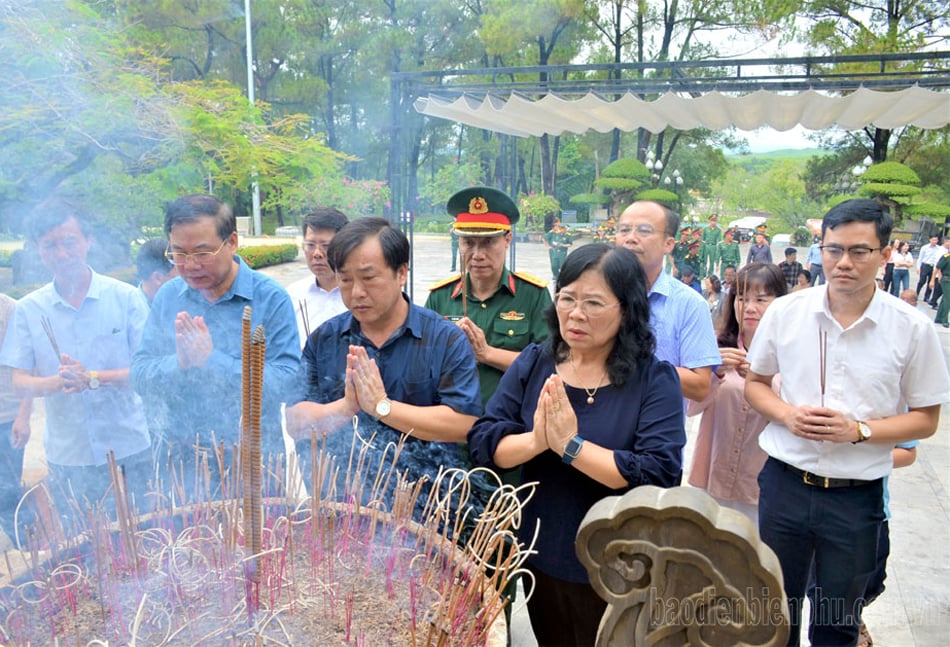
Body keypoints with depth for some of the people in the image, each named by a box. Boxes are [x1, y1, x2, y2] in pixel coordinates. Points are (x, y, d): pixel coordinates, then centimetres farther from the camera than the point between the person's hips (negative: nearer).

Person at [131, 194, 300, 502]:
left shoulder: (271, 299, -11)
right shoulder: (168, 297, 5)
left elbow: (286, 383, -19)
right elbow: (139, 376, 1)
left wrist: (213, 360, -22)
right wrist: (178, 363, -19)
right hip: (179, 458, 4)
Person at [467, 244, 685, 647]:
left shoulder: (655, 379, -13)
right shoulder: (533, 364, -2)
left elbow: (660, 475, -24)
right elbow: (481, 442, -8)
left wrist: (571, 445, -27)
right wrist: (536, 441, -27)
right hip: (541, 557, 4)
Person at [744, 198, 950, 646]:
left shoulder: (912, 329, -8)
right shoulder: (785, 312, -4)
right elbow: (755, 382, 7)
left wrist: (859, 430, -19)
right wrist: (787, 415, -12)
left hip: (856, 495, -1)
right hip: (784, 482, 1)